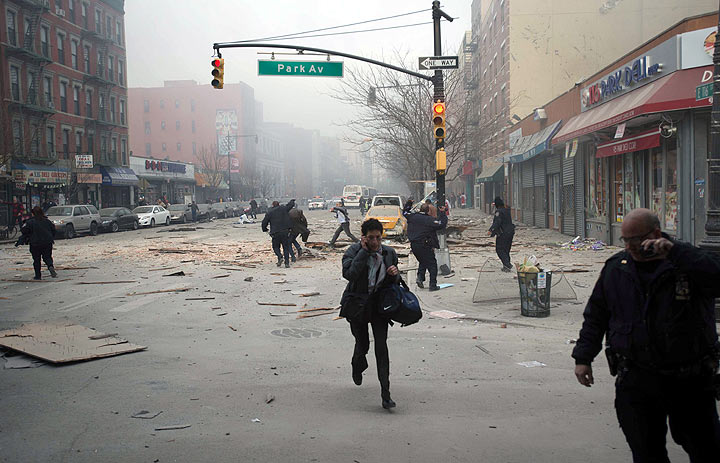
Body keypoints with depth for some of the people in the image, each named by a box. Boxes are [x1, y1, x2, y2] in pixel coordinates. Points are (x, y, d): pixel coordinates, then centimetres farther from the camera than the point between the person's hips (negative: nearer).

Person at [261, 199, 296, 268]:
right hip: (285, 231, 1)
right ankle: (287, 263, 0)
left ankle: (280, 257, -10)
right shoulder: (283, 208, 4)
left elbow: (264, 222, 5)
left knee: (276, 247, 16)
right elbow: (291, 205, 16)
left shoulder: (269, 212, 2)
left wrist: (264, 229, 23)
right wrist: (292, 201, 39)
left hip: (275, 233, -1)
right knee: (286, 247, 8)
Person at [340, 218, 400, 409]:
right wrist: (364, 251, -24)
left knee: (381, 346, -8)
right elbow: (349, 274, -27)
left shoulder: (389, 253, 2)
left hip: (379, 304, 2)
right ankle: (357, 365, 48)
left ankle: (385, 393, -5)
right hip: (357, 304, -1)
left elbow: (395, 282, 13)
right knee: (362, 344, 9)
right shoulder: (353, 251, -9)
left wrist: (395, 274, -11)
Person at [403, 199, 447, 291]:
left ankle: (420, 277, 7)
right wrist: (442, 214, -7)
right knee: (432, 264, 3)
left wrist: (408, 203, 31)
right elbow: (442, 224, -15)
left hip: (414, 245, 6)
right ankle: (433, 285, 1)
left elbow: (405, 212, 23)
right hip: (425, 246, -6)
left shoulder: (412, 217, 4)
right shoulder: (430, 220, -12)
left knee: (422, 262, 25)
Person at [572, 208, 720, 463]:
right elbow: (595, 315, 13)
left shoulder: (689, 262, -5)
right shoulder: (615, 268, 6)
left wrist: (674, 251, -30)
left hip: (690, 382, -2)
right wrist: (583, 356, 9)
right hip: (635, 380, 2)